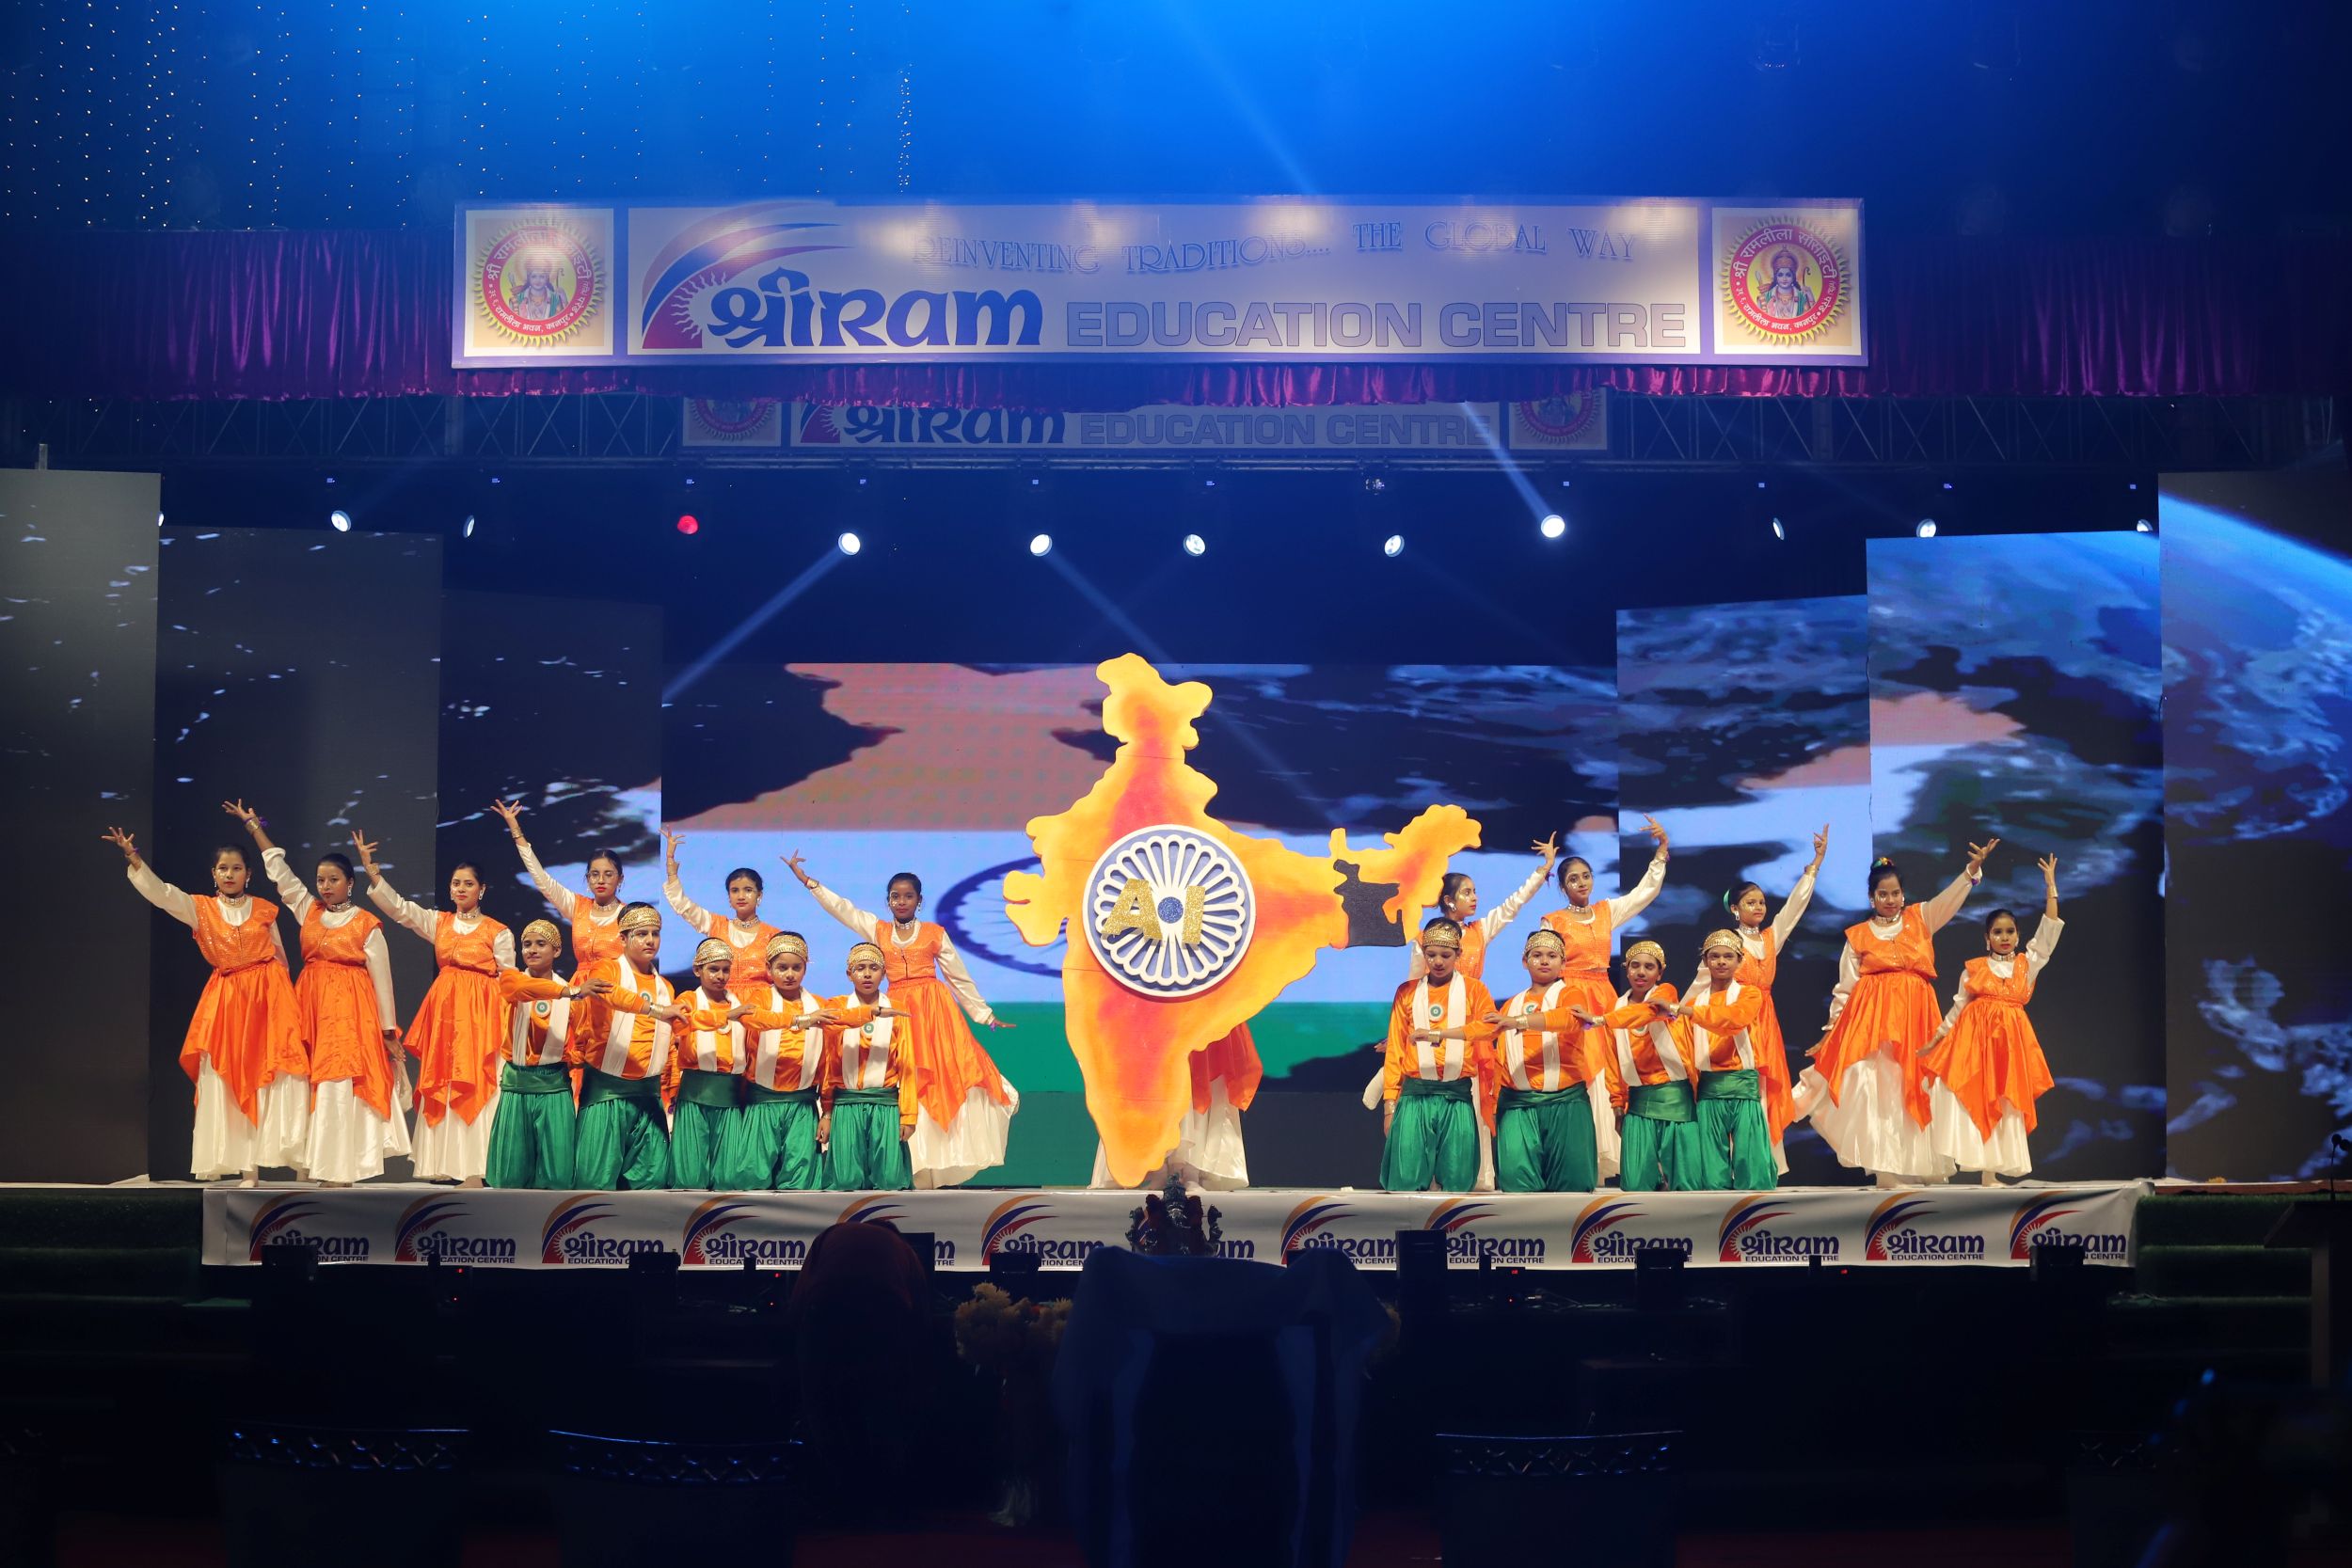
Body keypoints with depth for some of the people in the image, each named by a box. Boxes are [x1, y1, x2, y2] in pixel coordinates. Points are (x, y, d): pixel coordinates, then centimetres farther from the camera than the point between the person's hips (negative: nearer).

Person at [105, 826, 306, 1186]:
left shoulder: (264, 909, 5)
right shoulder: (200, 909, 4)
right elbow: (160, 892, -8)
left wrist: (279, 990, 12)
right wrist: (133, 858, -21)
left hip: (269, 997, -1)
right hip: (227, 1000, 1)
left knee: (280, 1080, -8)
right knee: (228, 1082, -2)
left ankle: (299, 1159, -4)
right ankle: (248, 1168, 1)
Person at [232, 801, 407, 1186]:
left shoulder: (367, 925, -4)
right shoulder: (308, 911, 8)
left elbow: (381, 978, -2)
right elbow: (278, 869, 11)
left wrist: (389, 1031, -3)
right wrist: (252, 824, 11)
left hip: (350, 1009, -5)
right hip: (311, 1004, 5)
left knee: (341, 1087, -10)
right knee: (317, 1084, 2)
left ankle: (340, 1170, -9)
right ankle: (323, 1166, 5)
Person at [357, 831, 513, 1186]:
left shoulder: (498, 932, 0)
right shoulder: (438, 922, 10)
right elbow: (397, 906, 3)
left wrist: (509, 1027, -8)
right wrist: (369, 867, -8)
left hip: (481, 1011, -4)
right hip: (443, 1008, 4)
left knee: (475, 1086, -9)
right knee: (441, 1085, 3)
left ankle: (474, 1170, -10)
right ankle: (445, 1164, 7)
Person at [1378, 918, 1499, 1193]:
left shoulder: (1473, 989, 7)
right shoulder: (1407, 992, 11)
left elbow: (1490, 1026, -13)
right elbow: (1395, 1050, 9)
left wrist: (1440, 1032, -24)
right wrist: (1389, 1103, 1)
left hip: (1458, 1097, -1)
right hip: (1414, 1096, 1)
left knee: (1456, 1181, -3)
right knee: (1406, 1181, -7)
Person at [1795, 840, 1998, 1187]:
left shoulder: (1921, 919, 13)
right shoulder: (1858, 935, 9)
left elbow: (1951, 897, -2)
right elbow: (1845, 987, 11)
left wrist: (1973, 869, -19)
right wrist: (1832, 1027, 9)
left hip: (1915, 1017, 1)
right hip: (1871, 1018, -1)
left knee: (1913, 1090, -2)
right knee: (1876, 1090, -11)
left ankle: (1918, 1166, 2)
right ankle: (1883, 1171, -11)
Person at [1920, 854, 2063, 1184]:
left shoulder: (2027, 964, 8)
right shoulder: (1974, 968, 5)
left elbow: (2049, 931, 1)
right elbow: (1958, 1008, 9)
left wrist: (2051, 887, -3)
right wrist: (1934, 1041, 7)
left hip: (2010, 1038, 1)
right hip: (1974, 1036, -1)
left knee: (2001, 1104, 1)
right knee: (1968, 1098, -8)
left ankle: (1990, 1171, 3)